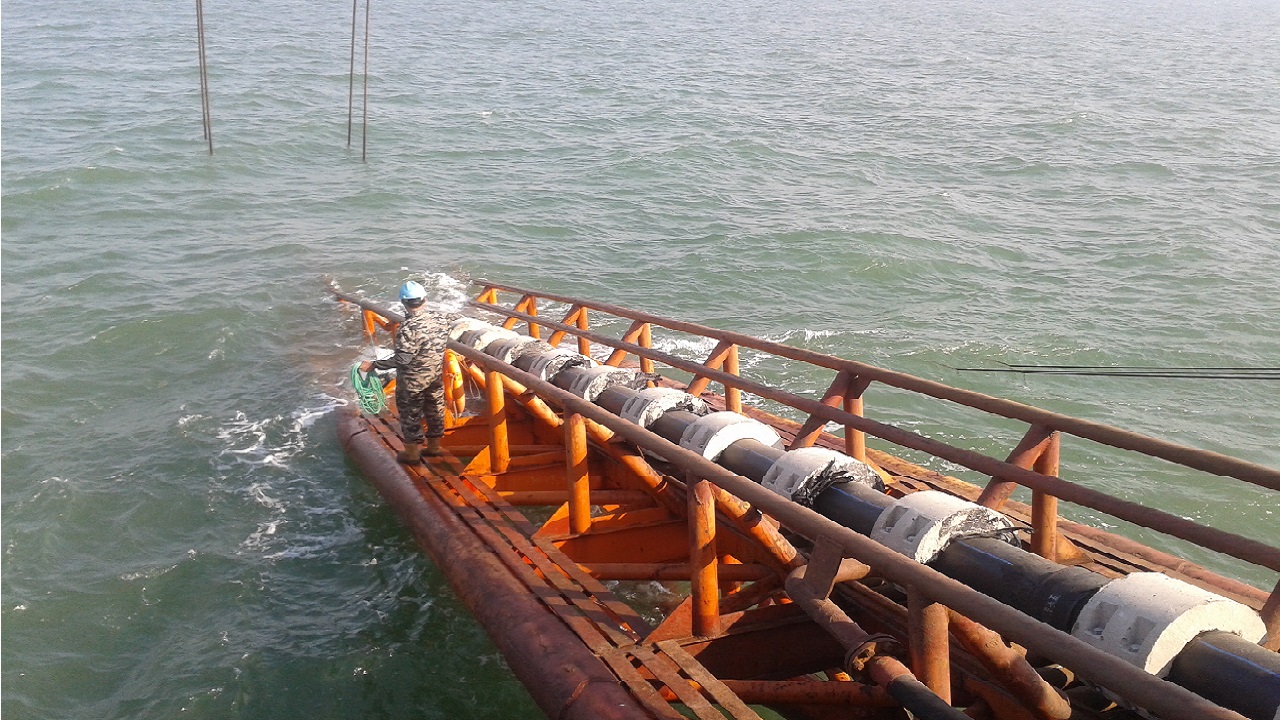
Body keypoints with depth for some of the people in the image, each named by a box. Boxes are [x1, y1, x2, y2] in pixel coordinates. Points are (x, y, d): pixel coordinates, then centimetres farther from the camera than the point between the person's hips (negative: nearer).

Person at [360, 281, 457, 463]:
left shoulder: (407, 329, -28)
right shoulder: (440, 317, -9)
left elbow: (402, 360, -31)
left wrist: (373, 364, -25)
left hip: (412, 381, -6)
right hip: (437, 376, 6)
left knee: (410, 415, 11)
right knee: (435, 410, 21)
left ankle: (412, 453, 24)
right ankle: (434, 446, 37)